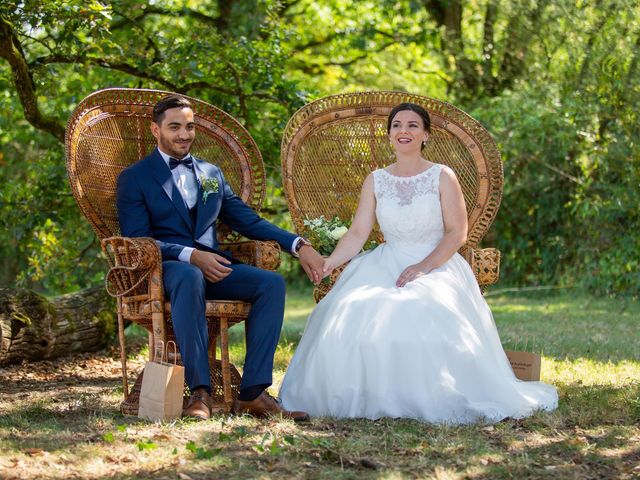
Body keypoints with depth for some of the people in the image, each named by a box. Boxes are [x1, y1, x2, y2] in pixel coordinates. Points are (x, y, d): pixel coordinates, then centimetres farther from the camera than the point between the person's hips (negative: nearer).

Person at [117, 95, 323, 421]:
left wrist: (298, 245, 5)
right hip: (164, 268, -5)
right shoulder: (134, 179, 8)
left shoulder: (211, 174, 24)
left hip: (212, 265, 5)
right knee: (189, 277, -41)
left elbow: (249, 221, 21)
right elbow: (137, 240, -4)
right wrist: (190, 256, -20)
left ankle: (252, 392, -26)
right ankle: (200, 392, -40)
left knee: (271, 282, -23)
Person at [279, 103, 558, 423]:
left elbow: (457, 233, -4)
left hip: (436, 266, -3)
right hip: (385, 264, 3)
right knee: (351, 311, -28)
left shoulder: (442, 177, 2)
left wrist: (423, 267, -18)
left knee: (423, 313, -36)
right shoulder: (375, 181, 11)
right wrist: (330, 262, -13)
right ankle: (366, 398, -14)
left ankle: (428, 400, -19)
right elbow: (358, 233, 5)